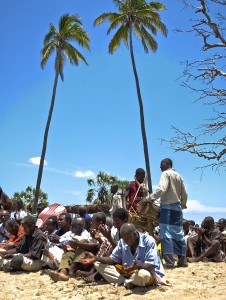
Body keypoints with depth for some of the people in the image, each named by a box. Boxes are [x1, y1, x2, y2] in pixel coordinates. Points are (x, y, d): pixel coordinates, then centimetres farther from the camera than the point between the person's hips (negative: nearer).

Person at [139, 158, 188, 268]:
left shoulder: (166, 173, -5)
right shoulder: (178, 176, 17)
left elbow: (162, 189, -20)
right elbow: (184, 194, 17)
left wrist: (149, 198, -19)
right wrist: (183, 205, 29)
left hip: (167, 206, -7)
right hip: (177, 207, 7)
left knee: (166, 234, -7)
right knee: (179, 233, 10)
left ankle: (169, 261, -10)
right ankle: (182, 260, 13)